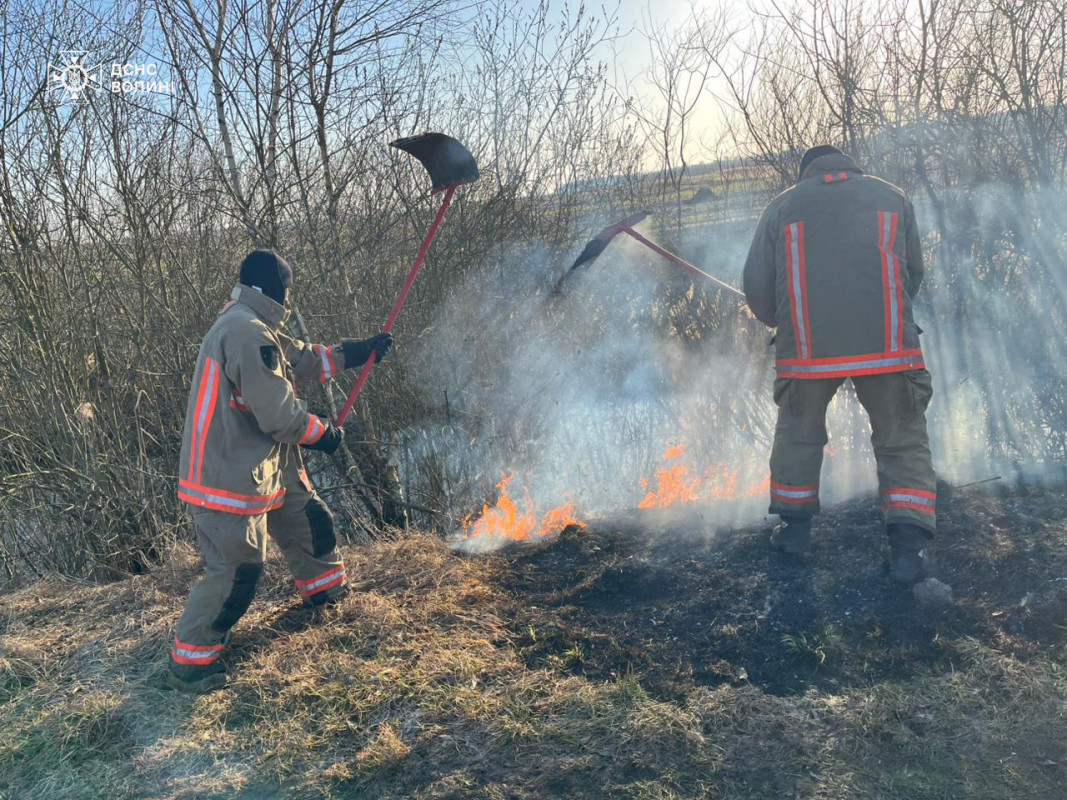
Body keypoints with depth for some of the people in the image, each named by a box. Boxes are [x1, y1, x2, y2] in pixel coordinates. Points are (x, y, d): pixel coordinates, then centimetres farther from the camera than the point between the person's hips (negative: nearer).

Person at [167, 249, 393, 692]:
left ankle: (324, 587, 48)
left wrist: (362, 350, 25)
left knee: (309, 517, 23)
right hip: (228, 476, -11)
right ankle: (189, 660, 10)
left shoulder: (257, 329, 11)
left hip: (266, 462, 11)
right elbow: (278, 412, -24)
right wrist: (322, 433, -7)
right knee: (236, 570, -6)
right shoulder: (247, 333, -23)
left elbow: (303, 359, 23)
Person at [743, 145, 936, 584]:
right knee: (903, 441, 11)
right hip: (888, 345, 0)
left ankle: (793, 528, 28)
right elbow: (914, 272, 16)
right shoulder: (891, 196, 16)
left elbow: (757, 287, 8)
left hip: (808, 348, 0)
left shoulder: (782, 206, 12)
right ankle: (909, 547, 3)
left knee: (798, 434, 21)